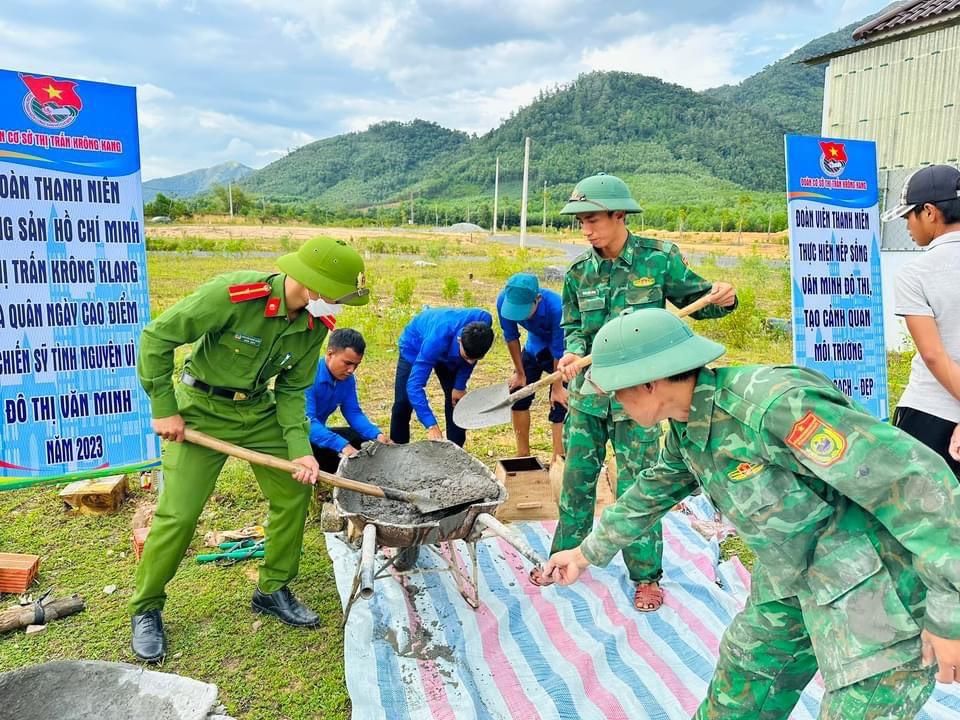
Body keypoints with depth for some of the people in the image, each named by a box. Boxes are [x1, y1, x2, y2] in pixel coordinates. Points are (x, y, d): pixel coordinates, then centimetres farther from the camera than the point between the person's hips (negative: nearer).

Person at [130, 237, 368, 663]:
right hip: (203, 409, -5)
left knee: (294, 493, 5)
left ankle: (273, 591, 24)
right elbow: (156, 338, -22)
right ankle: (146, 609, 19)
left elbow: (291, 391, -2)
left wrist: (300, 450, -14)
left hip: (260, 409, 6)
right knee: (178, 513, -5)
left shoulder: (315, 324, -11)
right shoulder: (232, 294, -30)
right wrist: (164, 409, -18)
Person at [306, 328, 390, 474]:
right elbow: (306, 421, -35)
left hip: (318, 434, 8)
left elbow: (353, 413, 1)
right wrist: (342, 446, -45)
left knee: (363, 438, -3)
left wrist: (377, 435, -18)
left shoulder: (347, 378, -3)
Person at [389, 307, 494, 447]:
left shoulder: (484, 321, -35)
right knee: (403, 403, -9)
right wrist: (432, 426, -55)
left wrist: (460, 386, -17)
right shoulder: (436, 341, -48)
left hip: (450, 351, 4)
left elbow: (472, 357, -12)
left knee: (457, 400, -3)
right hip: (415, 345, -4)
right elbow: (414, 385, -48)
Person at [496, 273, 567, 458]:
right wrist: (520, 373, -5)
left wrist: (557, 387, -17)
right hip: (535, 344, 5)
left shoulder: (555, 307, -41)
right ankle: (523, 455, 20)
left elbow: (559, 352, -28)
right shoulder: (504, 301, -30)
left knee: (559, 403, -11)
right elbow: (511, 337, -13)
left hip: (561, 348, -5)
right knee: (518, 395, 5)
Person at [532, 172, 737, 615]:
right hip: (588, 391, 4)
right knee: (577, 477, 14)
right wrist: (575, 353, -11)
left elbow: (692, 297, 5)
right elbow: (573, 327, 10)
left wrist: (721, 299, -17)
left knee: (636, 486, 3)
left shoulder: (659, 258, -7)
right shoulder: (579, 272, 2)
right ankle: (566, 553, 34)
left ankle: (646, 575, 22)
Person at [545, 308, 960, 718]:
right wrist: (586, 552, 23)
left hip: (878, 583, -8)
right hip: (796, 581, 8)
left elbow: (914, 480, -30)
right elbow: (653, 493, 16)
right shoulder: (688, 424, -3)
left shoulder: (773, 405, -32)